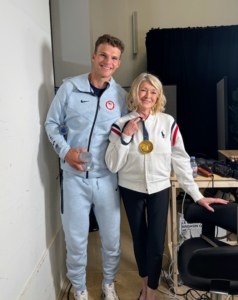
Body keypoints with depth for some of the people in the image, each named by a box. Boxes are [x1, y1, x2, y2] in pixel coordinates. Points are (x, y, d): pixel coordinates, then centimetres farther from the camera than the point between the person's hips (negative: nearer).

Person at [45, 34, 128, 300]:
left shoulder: (121, 95, 2)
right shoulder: (70, 87, -3)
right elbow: (51, 124, 3)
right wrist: (65, 151, -12)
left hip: (107, 178, 2)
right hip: (75, 177, -1)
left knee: (111, 238, 14)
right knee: (75, 239, 11)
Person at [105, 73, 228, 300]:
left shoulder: (168, 123, -7)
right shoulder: (121, 124, -8)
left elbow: (181, 161, -5)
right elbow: (112, 166, -12)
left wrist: (197, 195, -6)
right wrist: (126, 136, -22)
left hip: (159, 190, 0)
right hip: (131, 190, 1)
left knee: (156, 244, 2)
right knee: (139, 240, 17)